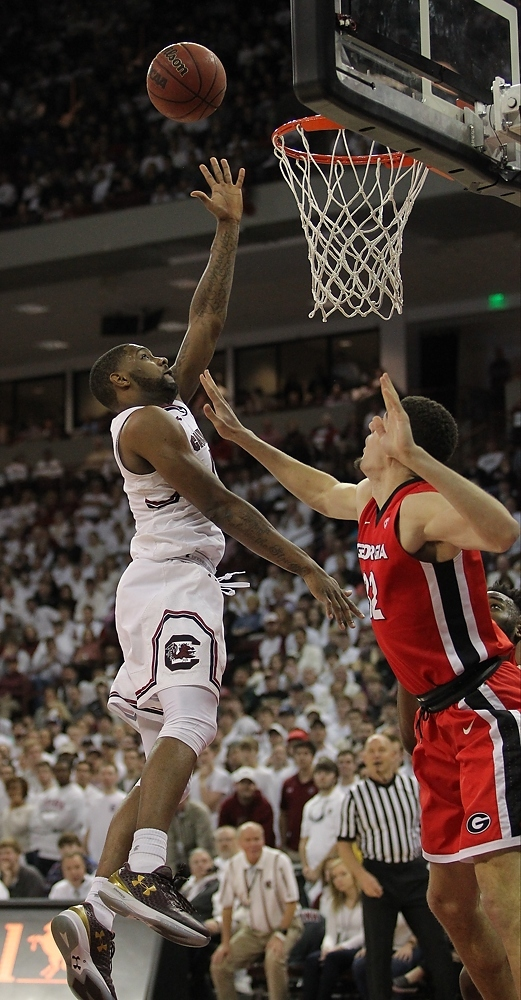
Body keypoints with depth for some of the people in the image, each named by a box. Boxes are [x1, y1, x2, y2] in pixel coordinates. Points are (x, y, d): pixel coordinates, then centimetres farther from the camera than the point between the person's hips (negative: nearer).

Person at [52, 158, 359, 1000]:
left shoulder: (174, 403, 22)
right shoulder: (142, 421, -5)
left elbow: (208, 317, 26)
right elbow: (221, 505, -12)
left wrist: (229, 228, 25)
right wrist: (309, 570, -15)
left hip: (182, 588, 10)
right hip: (171, 582, -9)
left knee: (167, 763, 2)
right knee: (188, 721, -28)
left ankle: (95, 914, -8)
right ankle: (144, 874, -46)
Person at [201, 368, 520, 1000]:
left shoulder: (422, 506, -17)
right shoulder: (371, 502, 12)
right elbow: (321, 492, 36)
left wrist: (414, 455, -44)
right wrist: (241, 437, 37)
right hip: (443, 721, 10)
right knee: (450, 900, 12)